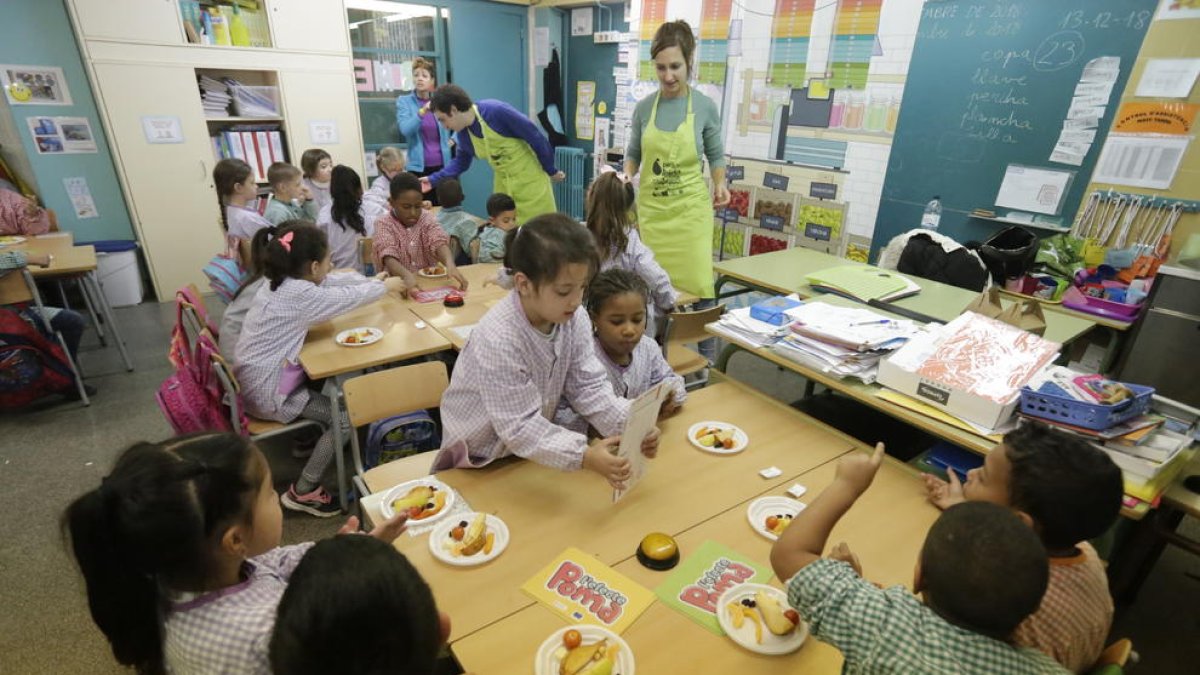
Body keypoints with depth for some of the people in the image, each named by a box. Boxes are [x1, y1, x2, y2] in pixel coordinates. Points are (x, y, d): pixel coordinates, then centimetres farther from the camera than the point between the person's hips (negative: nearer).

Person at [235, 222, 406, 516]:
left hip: (257, 379, 9)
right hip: (267, 392, -9)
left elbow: (335, 282, 13)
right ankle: (302, 492, 6)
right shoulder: (299, 294, -24)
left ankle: (309, 439, 31)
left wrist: (373, 281, 11)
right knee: (346, 416, -4)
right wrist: (384, 286, 5)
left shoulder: (279, 282, 2)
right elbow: (350, 297, -12)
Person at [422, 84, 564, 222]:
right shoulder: (463, 134, -2)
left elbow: (535, 137, -19)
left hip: (530, 180, -6)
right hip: (504, 184, 6)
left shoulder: (497, 111, -24)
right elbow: (461, 162, 16)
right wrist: (434, 179, 5)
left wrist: (551, 171, -10)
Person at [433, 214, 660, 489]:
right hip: (480, 457, -4)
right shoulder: (498, 339, -33)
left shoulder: (575, 319, -14)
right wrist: (583, 456, -43)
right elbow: (519, 427, -32)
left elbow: (588, 387, -10)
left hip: (533, 447, 4)